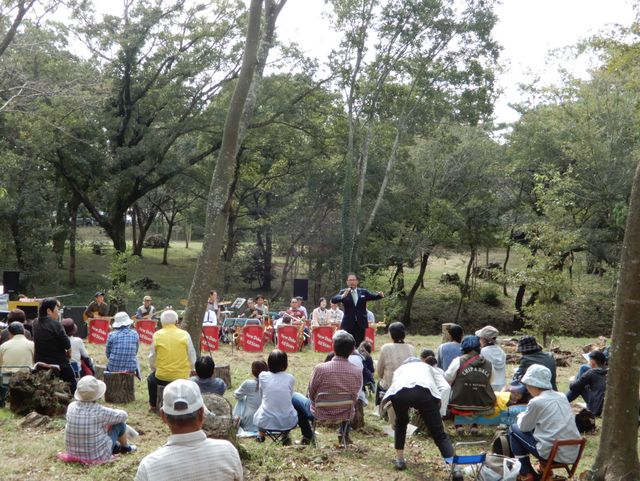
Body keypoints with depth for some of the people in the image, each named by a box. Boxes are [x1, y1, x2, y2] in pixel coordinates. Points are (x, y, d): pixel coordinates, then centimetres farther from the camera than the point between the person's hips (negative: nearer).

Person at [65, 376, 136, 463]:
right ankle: (125, 447, 35)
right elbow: (124, 415, -6)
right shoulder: (100, 411, -24)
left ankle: (115, 446, 43)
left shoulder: (71, 407, -11)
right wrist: (111, 413, 16)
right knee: (120, 424, 9)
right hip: (98, 457, -5)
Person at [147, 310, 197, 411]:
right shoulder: (185, 334, -4)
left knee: (151, 379, 32)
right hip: (182, 377, 1)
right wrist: (189, 371, 19)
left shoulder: (157, 335, -4)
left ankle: (153, 405, 39)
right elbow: (192, 357, 2)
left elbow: (152, 358, 4)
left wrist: (154, 370, 23)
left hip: (162, 378, -1)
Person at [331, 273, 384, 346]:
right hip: (348, 324, -2)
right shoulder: (343, 292, 0)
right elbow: (333, 300, -12)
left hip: (361, 324, 2)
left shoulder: (364, 292, 8)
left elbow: (373, 296, 4)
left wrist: (380, 295, -20)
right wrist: (342, 296, -33)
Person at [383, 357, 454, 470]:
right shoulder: (429, 367, 39)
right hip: (423, 391, -1)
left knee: (401, 423, 33)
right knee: (439, 433, 7)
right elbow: (445, 387, 20)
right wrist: (440, 413, 21)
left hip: (399, 392, 2)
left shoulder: (400, 368, 43)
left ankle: (399, 460, 35)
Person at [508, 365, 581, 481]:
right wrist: (528, 416, 24)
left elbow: (524, 427, 2)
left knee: (514, 429, 10)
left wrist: (521, 416, 21)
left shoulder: (536, 402, -12)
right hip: (573, 453, 7)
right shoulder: (562, 397, 8)